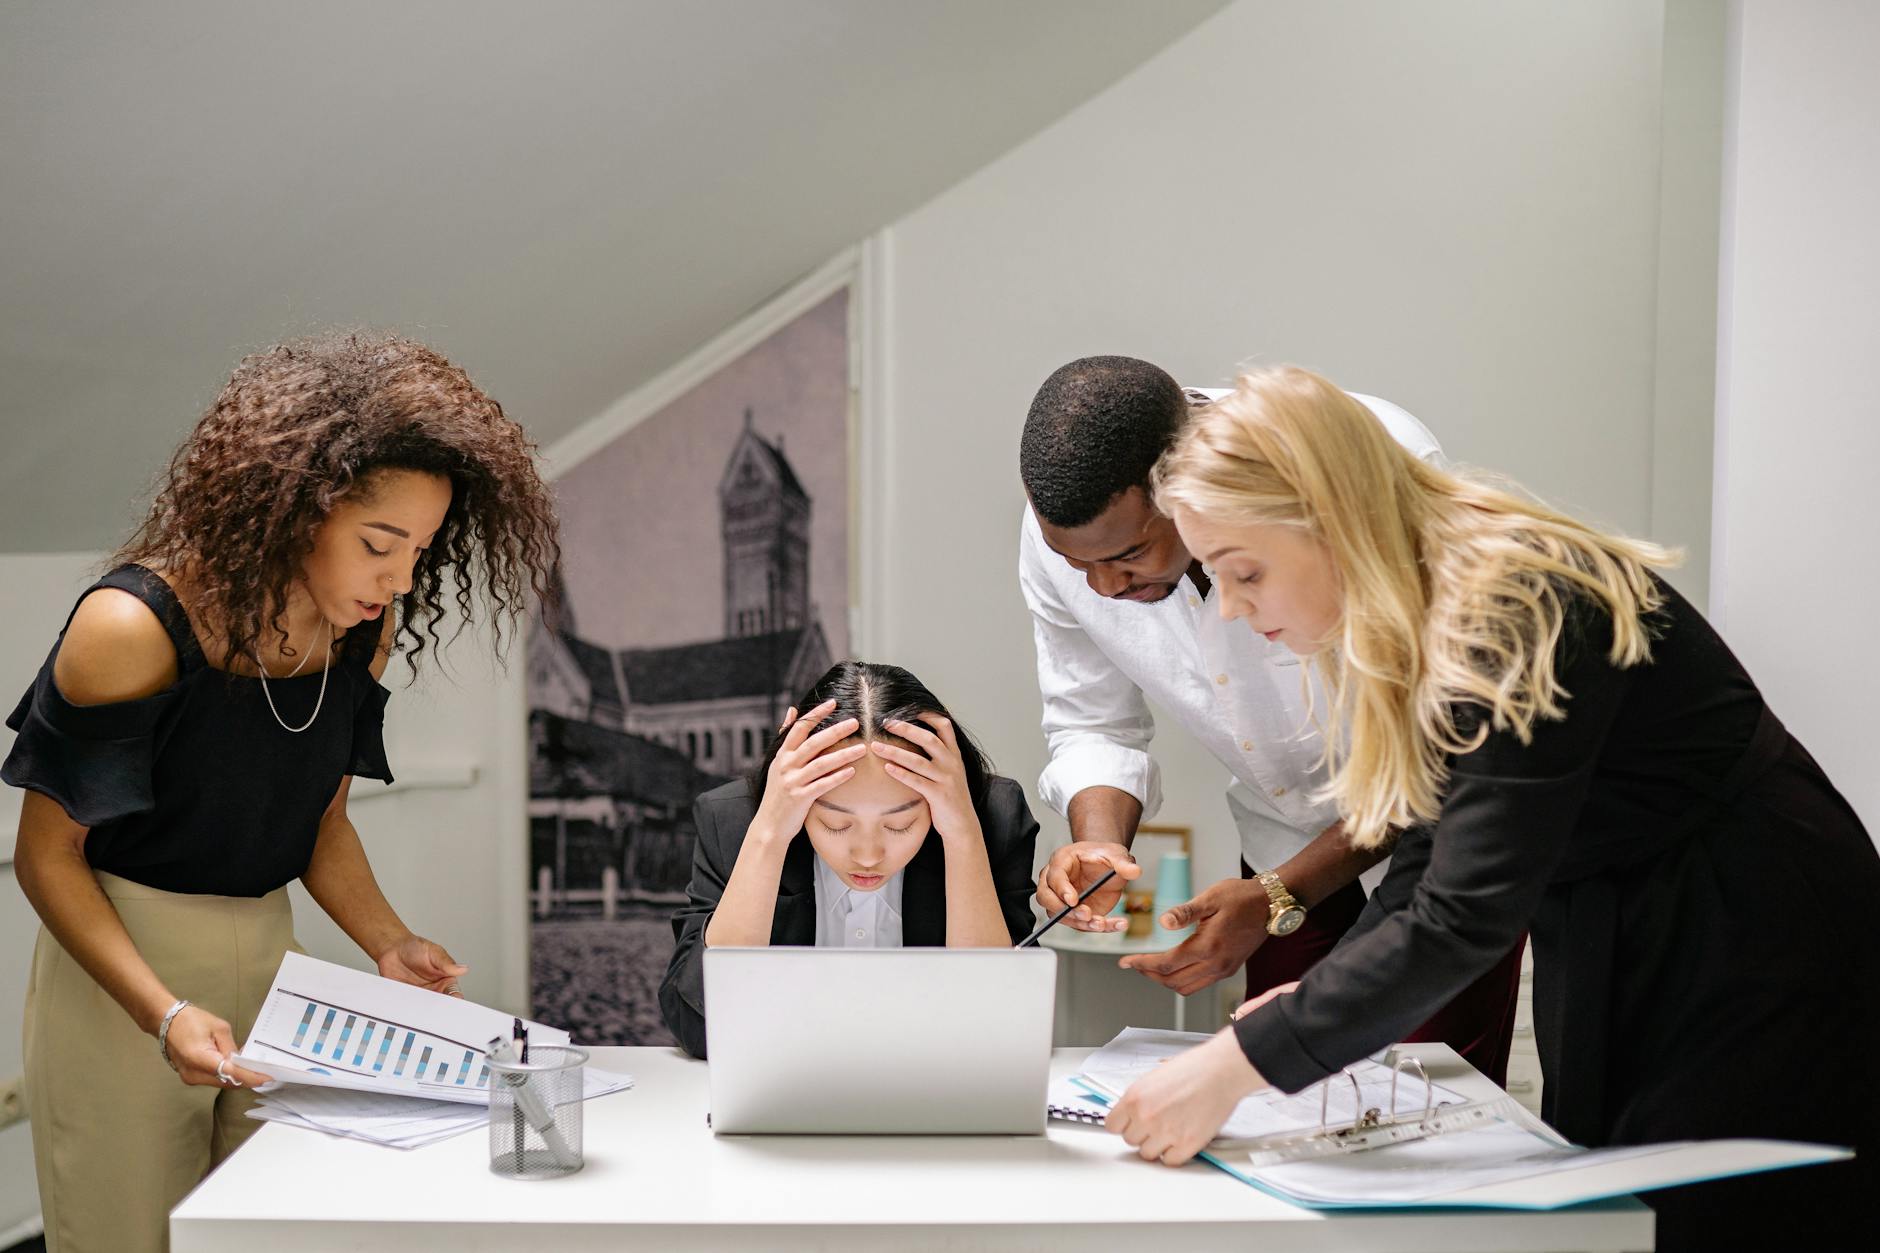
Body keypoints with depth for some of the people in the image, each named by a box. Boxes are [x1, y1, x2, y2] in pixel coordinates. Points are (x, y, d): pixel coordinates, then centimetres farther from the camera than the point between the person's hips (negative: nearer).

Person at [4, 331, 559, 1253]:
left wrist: (389, 946, -7)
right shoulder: (133, 627, -20)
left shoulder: (364, 632, -3)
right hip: (117, 968, -5)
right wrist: (163, 1011, -26)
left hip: (269, 957, 5)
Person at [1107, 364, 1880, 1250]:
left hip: (1757, 946, -8)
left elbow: (1465, 914, -34)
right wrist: (1311, 1002, -11)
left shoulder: (1517, 614, -28)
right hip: (1606, 952, 8)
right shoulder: (1395, 620, -1)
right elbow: (1432, 859, 3)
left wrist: (1234, 1067, -32)